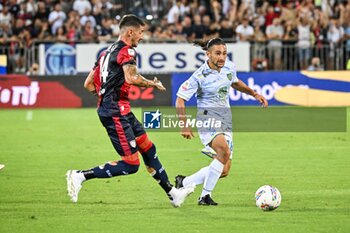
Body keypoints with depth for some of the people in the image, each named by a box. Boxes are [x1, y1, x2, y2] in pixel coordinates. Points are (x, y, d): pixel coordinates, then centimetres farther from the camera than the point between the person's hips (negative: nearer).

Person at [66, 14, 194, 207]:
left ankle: (172, 193, 20)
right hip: (116, 112, -10)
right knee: (131, 164, -10)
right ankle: (80, 176, -10)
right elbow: (131, 78, -27)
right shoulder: (126, 50, -9)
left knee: (148, 148, 14)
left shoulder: (107, 52, 18)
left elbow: (88, 84, 19)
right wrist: (152, 84, -11)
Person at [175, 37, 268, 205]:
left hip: (225, 118, 7)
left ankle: (184, 182, 17)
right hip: (207, 116, -7)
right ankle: (205, 195, -22)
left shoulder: (230, 67, 2)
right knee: (225, 152, -33)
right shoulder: (200, 76, -15)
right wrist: (184, 126, -15)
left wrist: (254, 94, 14)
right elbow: (180, 99, -10)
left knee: (223, 171, 0)